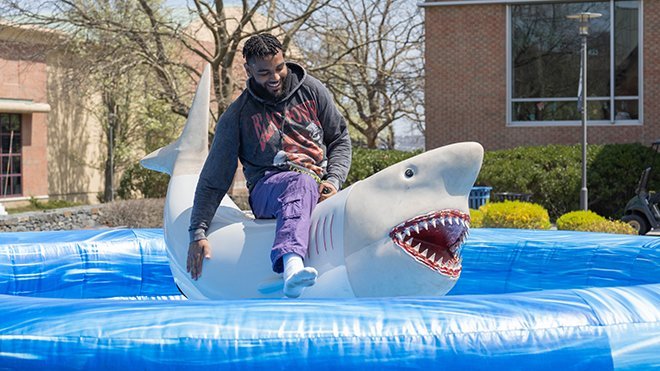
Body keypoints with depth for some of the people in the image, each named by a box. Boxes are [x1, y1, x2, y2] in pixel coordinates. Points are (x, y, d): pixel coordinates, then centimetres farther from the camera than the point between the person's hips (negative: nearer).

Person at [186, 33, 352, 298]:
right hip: (267, 189, -5)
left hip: (319, 187, 5)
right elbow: (214, 179, 2)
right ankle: (292, 264, -66)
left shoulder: (312, 90, 9)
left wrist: (333, 180, -2)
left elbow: (340, 139, 17)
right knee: (301, 183, -40)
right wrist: (198, 232, -8)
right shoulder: (237, 116, 2)